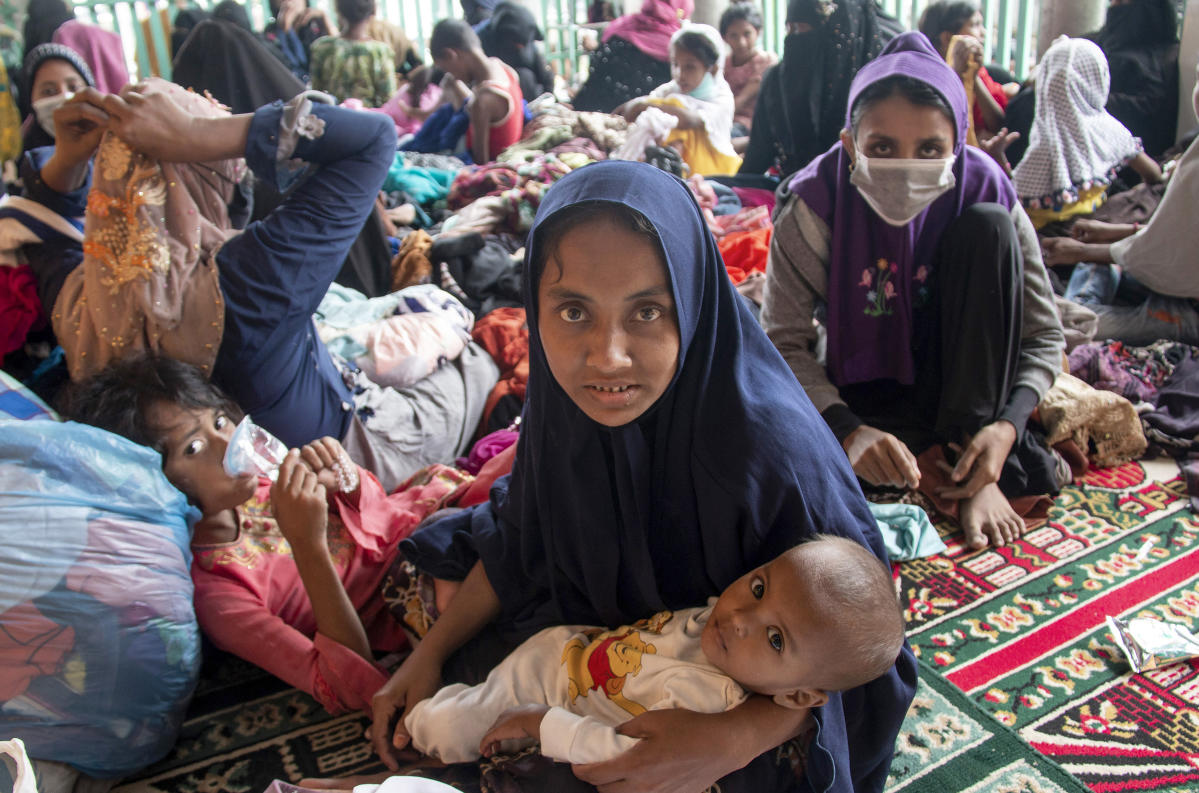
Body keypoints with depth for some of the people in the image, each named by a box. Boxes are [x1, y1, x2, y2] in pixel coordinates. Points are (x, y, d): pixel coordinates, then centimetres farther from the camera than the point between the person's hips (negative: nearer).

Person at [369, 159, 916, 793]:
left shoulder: (774, 452, -39)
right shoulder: (563, 398, -21)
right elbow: (521, 539, -2)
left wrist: (733, 740, -41)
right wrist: (431, 653, -3)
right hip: (598, 612, 5)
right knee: (447, 553, 6)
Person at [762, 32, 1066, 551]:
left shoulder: (984, 190, -18)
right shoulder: (815, 203, -22)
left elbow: (1042, 335, -11)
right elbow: (783, 341, -21)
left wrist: (1007, 425, -29)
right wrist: (848, 431, -37)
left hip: (956, 379, 2)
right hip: (862, 388, -1)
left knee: (989, 226, -24)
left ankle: (976, 472, -21)